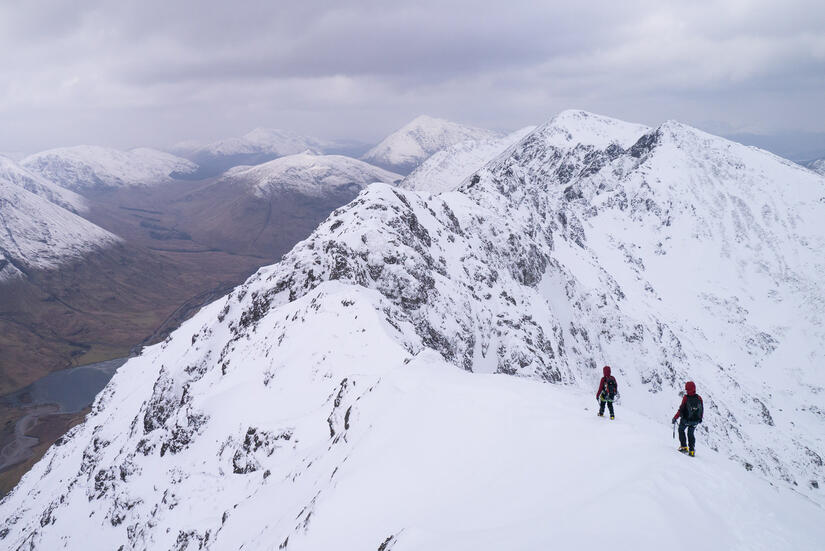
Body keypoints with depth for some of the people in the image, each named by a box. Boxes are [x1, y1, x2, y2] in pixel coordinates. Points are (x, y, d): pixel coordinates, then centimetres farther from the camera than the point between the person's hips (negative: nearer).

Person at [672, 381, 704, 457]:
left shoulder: (686, 398, -18)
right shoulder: (699, 398, -7)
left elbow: (681, 409, -18)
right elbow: (702, 409, 5)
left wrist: (675, 418, -7)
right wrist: (700, 418, 23)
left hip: (685, 420, -3)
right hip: (695, 420, 3)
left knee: (681, 430, 23)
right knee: (691, 434, 22)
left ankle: (684, 446, 14)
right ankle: (692, 450, 17)